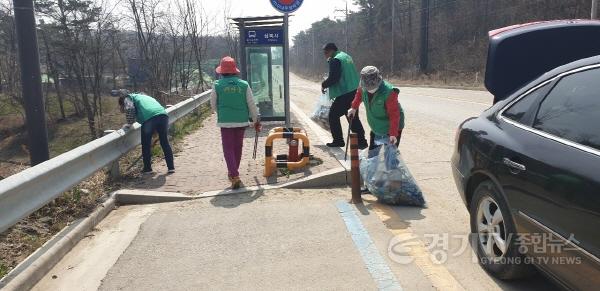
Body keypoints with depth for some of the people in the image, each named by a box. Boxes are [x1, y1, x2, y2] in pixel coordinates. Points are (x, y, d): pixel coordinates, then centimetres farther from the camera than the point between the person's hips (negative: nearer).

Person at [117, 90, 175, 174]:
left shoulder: (128, 98, 19)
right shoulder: (142, 96, 40)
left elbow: (130, 108, -2)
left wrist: (129, 123, 9)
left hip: (149, 118, -6)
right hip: (162, 115, 6)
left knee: (146, 145, 11)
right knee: (165, 143, 14)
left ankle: (147, 169, 19)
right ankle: (171, 167, 17)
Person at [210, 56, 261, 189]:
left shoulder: (217, 85, -5)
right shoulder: (244, 85, -3)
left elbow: (213, 105, 5)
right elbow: (251, 104, 0)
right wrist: (256, 121, 11)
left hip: (225, 122, -2)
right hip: (241, 121, 2)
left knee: (228, 149, 3)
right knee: (237, 147, 17)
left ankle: (235, 176, -10)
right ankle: (234, 172, 33)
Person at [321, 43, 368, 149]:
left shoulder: (335, 60, -12)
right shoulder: (347, 56, 17)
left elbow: (333, 78, -19)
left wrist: (324, 85, -2)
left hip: (344, 95, -9)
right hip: (355, 92, 9)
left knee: (333, 115, 4)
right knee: (353, 117, 15)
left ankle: (338, 140, 7)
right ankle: (361, 141, 16)